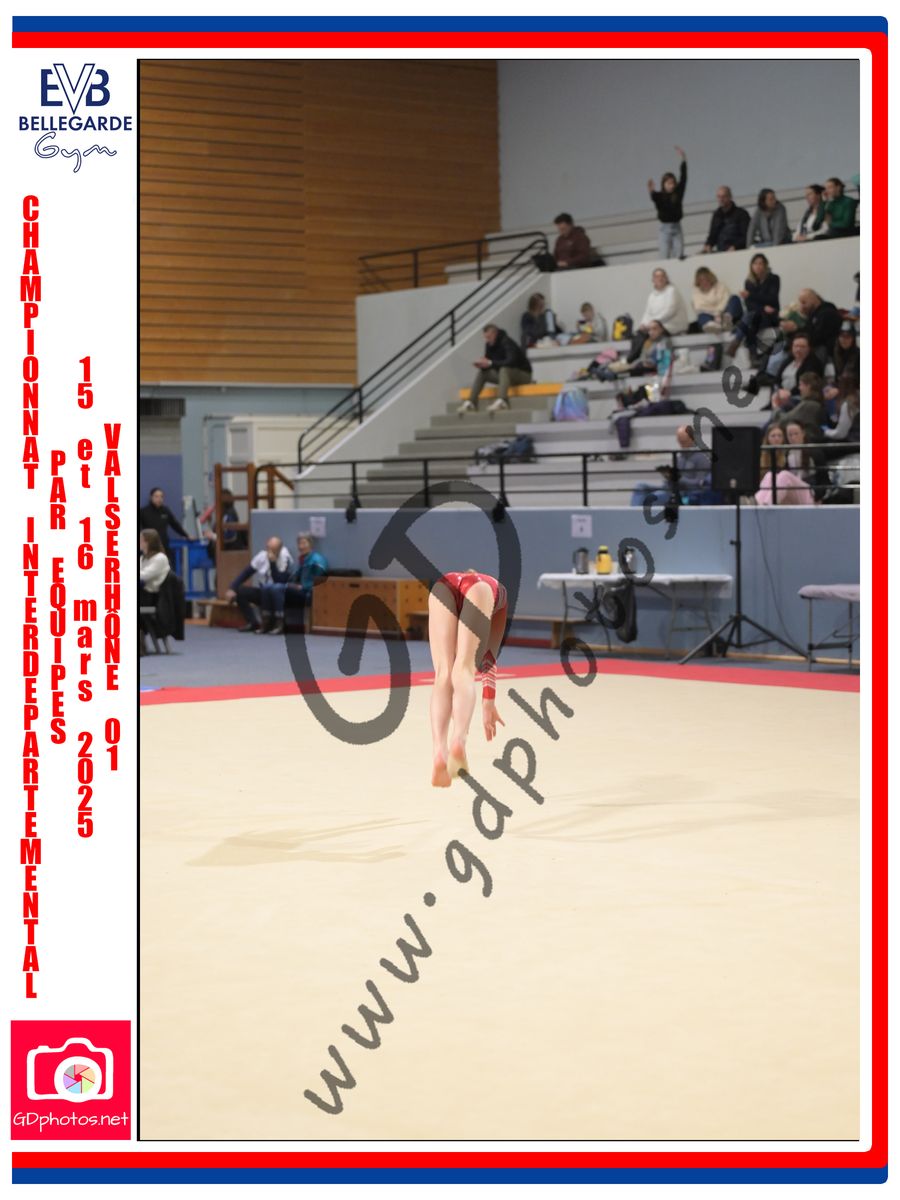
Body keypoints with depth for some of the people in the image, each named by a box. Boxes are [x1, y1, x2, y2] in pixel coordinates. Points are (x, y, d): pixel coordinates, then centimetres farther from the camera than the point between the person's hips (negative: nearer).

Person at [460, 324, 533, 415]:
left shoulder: (507, 343, -22)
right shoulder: (489, 344, 0)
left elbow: (511, 361, -35)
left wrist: (490, 363, -35)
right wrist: (482, 364, -19)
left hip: (523, 375, -8)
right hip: (505, 374, 8)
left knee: (504, 369, -37)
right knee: (482, 373, -5)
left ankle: (502, 401, -52)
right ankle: (471, 402, -14)